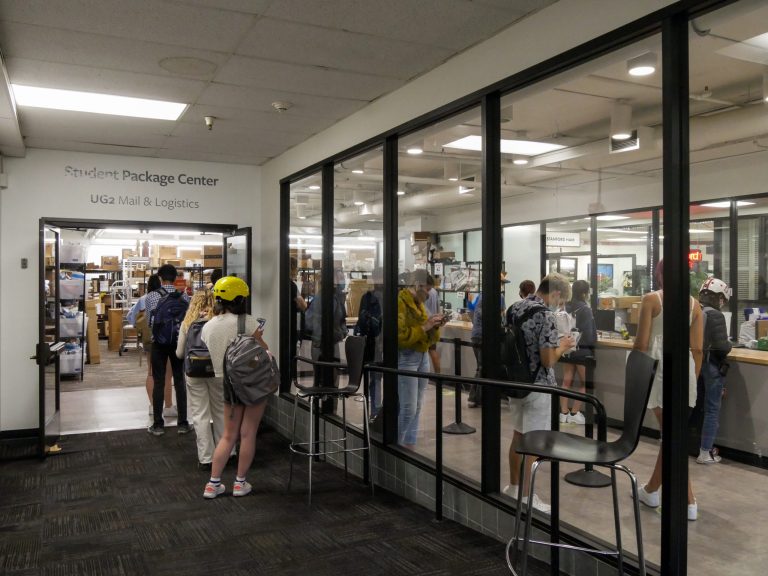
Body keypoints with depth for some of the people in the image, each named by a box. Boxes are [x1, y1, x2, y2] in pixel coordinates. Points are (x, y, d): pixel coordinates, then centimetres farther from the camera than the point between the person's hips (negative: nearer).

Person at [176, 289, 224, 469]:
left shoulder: (187, 323, -4)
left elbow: (179, 353, 2)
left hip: (194, 373, 1)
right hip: (216, 371, 0)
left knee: (200, 414, 8)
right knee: (220, 412, 14)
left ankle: (206, 457, 11)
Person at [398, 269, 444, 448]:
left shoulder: (418, 303, 15)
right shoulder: (400, 302, -12)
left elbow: (429, 338, 18)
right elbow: (400, 335, -22)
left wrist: (434, 327, -1)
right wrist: (424, 327, -19)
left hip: (422, 357, 9)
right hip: (405, 358, -8)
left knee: (417, 408, 9)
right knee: (408, 409, -8)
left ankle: (409, 447, 18)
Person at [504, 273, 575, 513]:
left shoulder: (514, 308, 5)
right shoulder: (545, 315, -20)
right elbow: (548, 360, -21)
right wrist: (562, 346, -2)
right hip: (537, 386, -8)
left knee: (518, 436, 19)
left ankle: (513, 487, 32)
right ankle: (525, 497, 13)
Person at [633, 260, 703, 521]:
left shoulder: (651, 299, -4)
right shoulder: (694, 304, 8)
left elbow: (641, 343, -7)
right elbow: (697, 349, 7)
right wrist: (694, 378, 17)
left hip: (660, 367, -4)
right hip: (686, 367, 4)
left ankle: (688, 502, 11)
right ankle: (651, 490, 23)